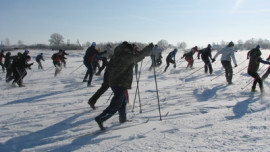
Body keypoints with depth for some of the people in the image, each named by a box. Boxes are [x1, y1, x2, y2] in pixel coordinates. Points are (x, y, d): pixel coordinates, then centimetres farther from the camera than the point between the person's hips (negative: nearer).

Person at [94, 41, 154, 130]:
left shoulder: (117, 53, 5)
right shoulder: (129, 57, -13)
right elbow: (140, 55, 2)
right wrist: (149, 48, 16)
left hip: (113, 82, 9)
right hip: (121, 84, -9)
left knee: (123, 100, 23)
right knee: (115, 105, -6)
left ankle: (123, 119, 32)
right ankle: (100, 119, -11)